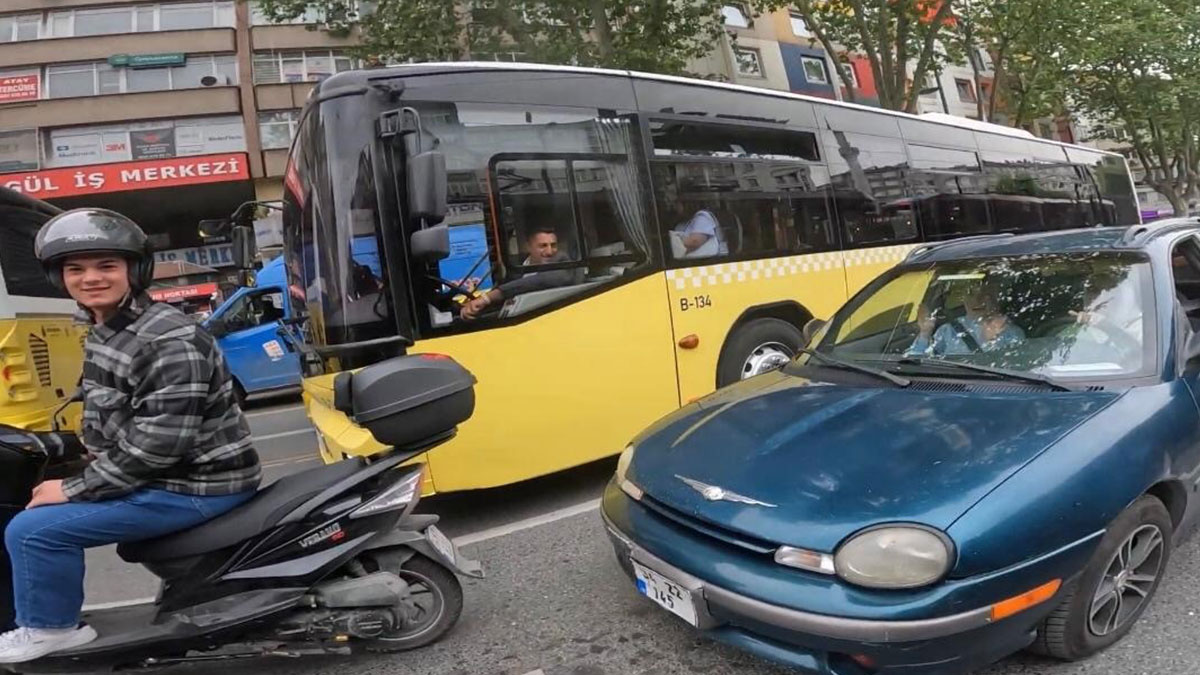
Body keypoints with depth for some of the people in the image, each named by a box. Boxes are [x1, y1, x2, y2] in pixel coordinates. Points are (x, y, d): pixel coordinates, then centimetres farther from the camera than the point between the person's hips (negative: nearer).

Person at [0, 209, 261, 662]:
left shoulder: (170, 341, -24)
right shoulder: (101, 331, 8)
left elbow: (159, 444, -27)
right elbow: (102, 414, 21)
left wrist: (74, 490, -18)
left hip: (197, 484, -10)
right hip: (160, 473, 10)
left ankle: (48, 630, 13)